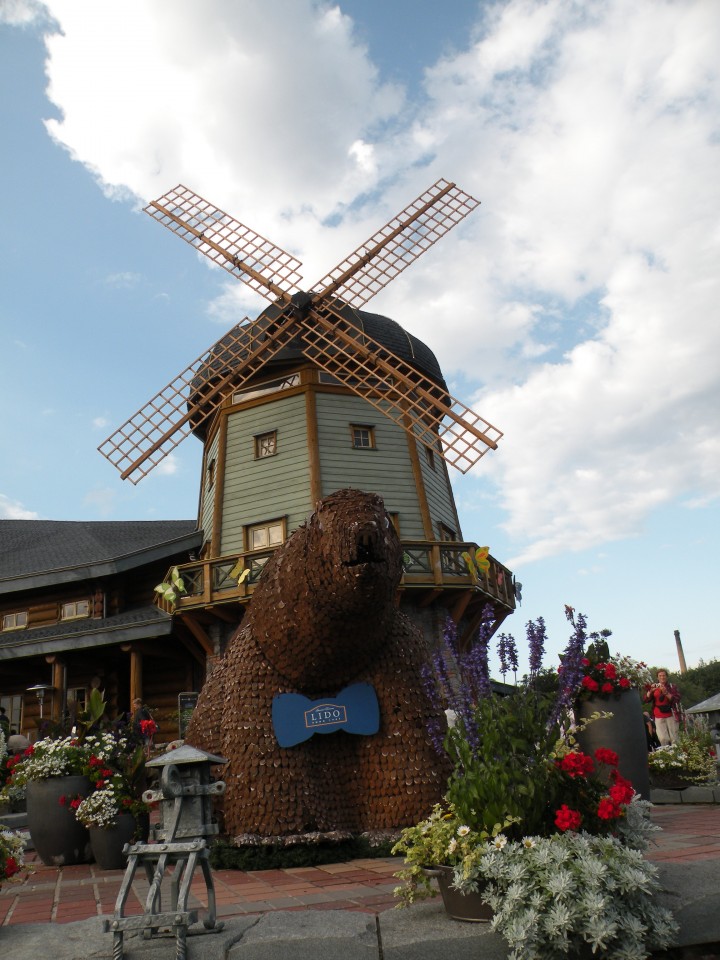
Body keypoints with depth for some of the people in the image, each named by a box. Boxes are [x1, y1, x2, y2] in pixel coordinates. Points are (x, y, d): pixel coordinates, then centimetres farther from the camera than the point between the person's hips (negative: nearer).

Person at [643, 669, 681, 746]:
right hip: (659, 717, 1)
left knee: (674, 739, -4)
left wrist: (666, 693, -19)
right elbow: (646, 700, 3)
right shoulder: (654, 687, 12)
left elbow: (677, 699, -6)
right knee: (663, 739, -8)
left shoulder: (672, 686, 7)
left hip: (671, 715, -1)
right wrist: (650, 691, -15)